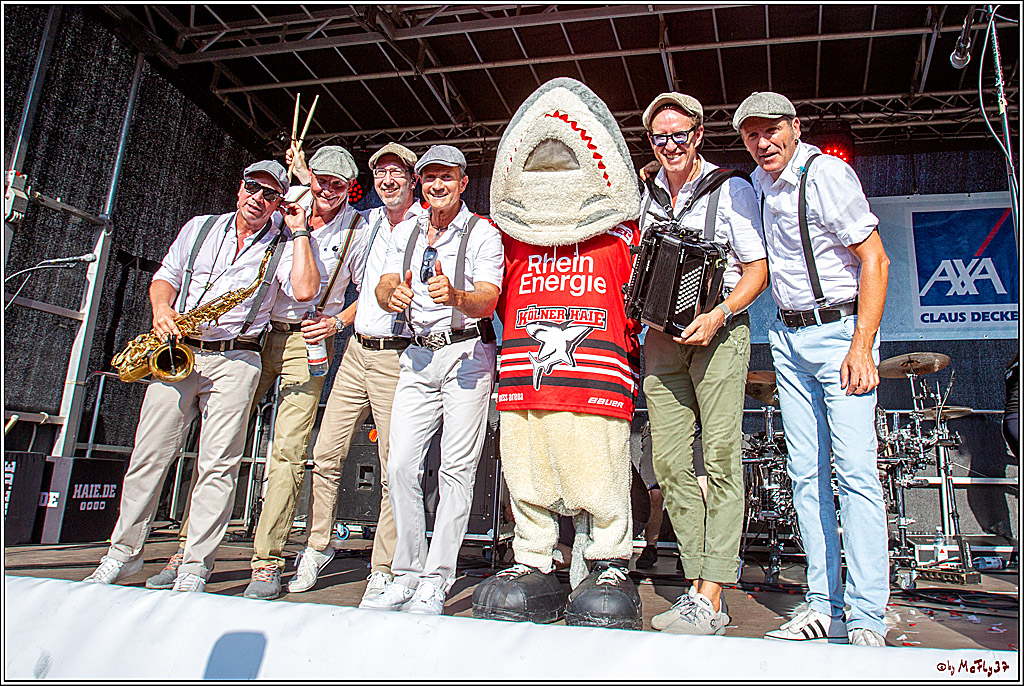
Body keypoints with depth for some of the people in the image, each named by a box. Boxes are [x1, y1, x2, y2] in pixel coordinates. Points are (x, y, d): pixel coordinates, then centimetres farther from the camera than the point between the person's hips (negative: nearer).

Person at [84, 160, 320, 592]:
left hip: (235, 360, -2)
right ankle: (123, 553, 17)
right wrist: (162, 308, -3)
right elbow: (164, 277, 18)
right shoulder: (200, 228, 16)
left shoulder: (281, 247, 7)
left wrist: (299, 233, -5)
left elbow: (304, 291, -11)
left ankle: (195, 567, 3)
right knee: (149, 455, 2)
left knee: (218, 464, -6)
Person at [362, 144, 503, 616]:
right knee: (401, 463, -2)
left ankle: (436, 581, 0)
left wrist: (454, 296, -33)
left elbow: (487, 302, -11)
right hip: (418, 353, 5)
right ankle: (406, 574, 10)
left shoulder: (483, 233, 0)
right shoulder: (404, 232, 15)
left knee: (456, 467, -7)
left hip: (467, 353, -4)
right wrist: (394, 295, -19)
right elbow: (384, 291, 6)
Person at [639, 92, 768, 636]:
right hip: (662, 338, 5)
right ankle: (697, 585, 9)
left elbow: (757, 269, -3)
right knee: (670, 462, 1)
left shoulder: (732, 190, 0)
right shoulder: (643, 195, 15)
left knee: (720, 458, -9)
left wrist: (718, 315, -17)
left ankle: (711, 596, -5)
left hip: (719, 332, -5)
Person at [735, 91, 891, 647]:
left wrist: (861, 348, -19)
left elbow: (874, 260, -13)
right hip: (787, 336, 7)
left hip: (840, 329, -6)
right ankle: (825, 609, 10)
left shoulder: (826, 174, -10)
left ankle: (868, 618, -4)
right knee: (806, 473, 4)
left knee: (855, 470, -11)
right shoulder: (759, 184, 11)